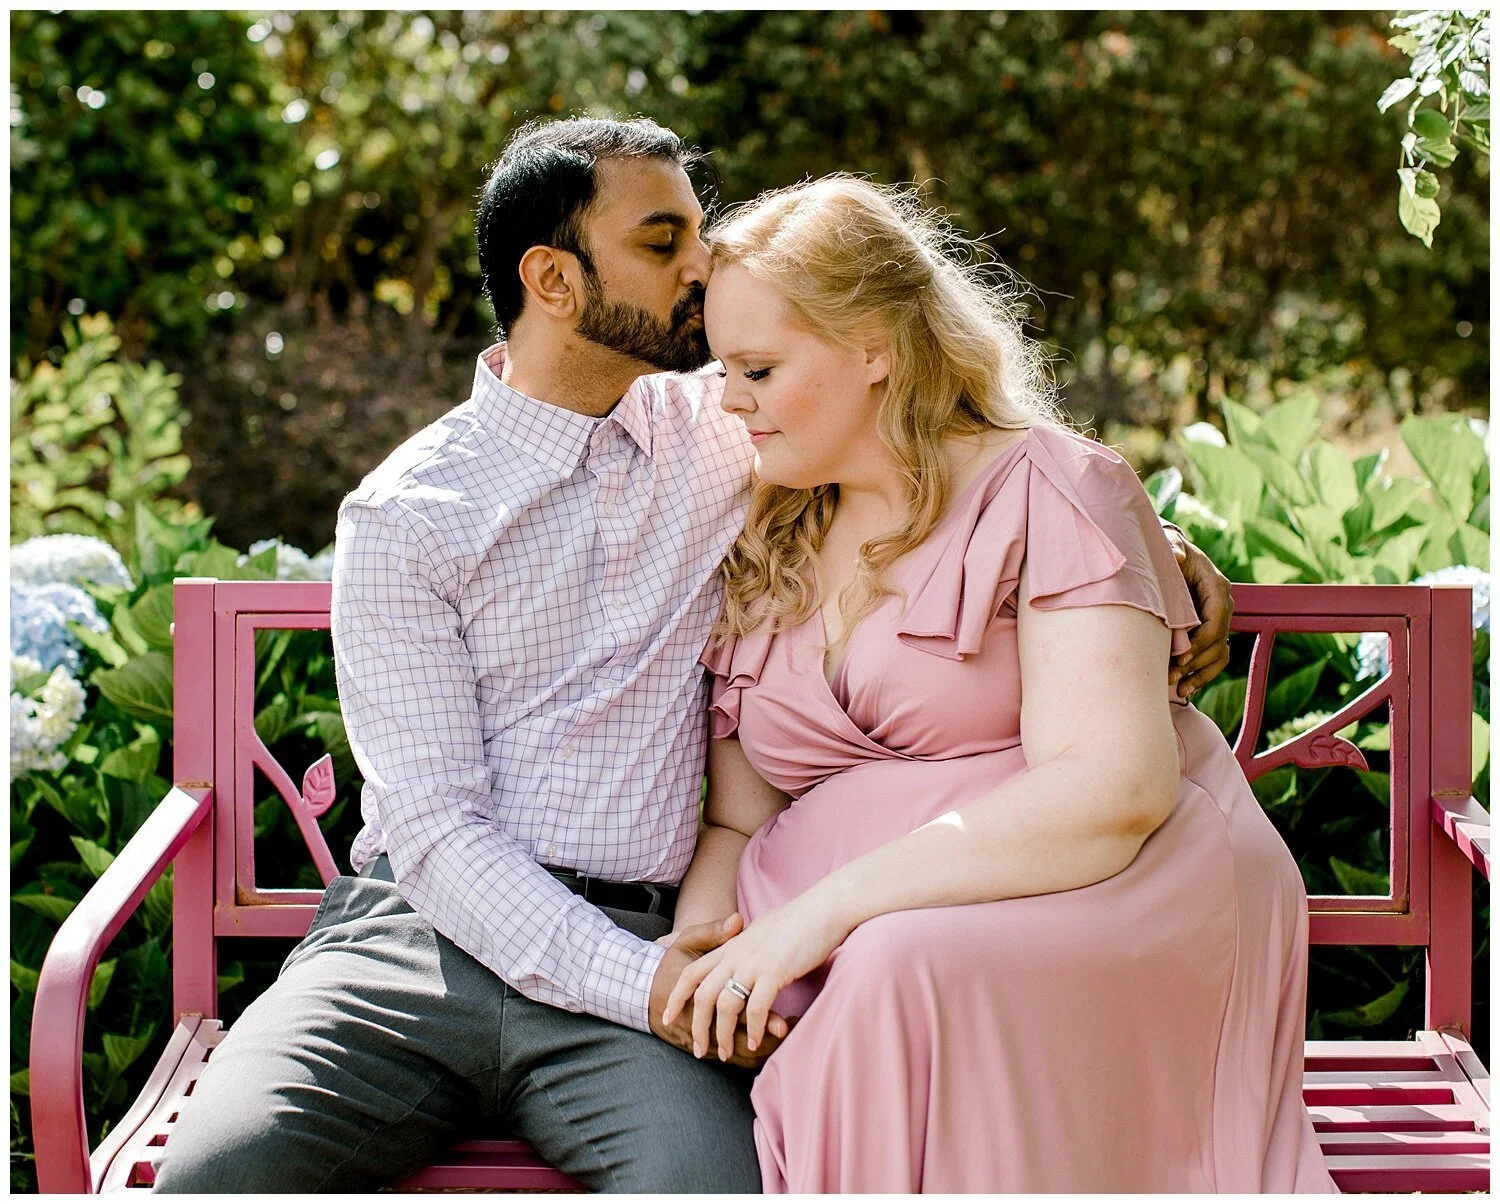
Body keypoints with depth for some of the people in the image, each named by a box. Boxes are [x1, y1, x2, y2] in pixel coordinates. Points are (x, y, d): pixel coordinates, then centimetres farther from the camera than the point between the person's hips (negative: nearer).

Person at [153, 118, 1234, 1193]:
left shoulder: (719, 426, 11)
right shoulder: (404, 517, 1)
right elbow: (434, 822, -6)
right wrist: (633, 980, -19)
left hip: (645, 937, 1)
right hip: (422, 933, -1)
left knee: (715, 1181, -33)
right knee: (217, 1172, -28)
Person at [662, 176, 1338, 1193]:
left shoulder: (1043, 490, -2)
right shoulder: (765, 554, 18)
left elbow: (1112, 788, -17)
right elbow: (735, 823, 15)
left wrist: (828, 904, -22)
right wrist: (698, 944, -9)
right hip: (852, 966, 4)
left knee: (908, 965, -36)